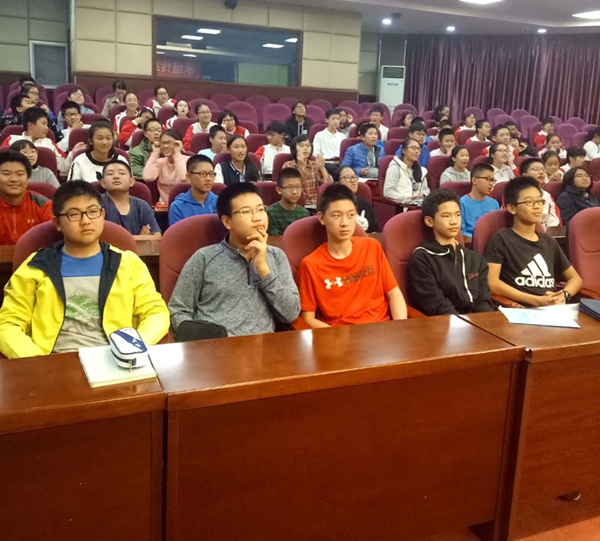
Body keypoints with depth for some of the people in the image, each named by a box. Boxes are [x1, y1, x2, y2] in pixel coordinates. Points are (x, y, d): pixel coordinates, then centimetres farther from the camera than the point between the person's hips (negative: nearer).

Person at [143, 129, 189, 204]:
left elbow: (184, 178, -24)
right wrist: (155, 153, -3)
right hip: (163, 205, 2)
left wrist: (177, 154, -14)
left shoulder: (188, 160, -3)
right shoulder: (160, 162, 7)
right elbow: (148, 177, -12)